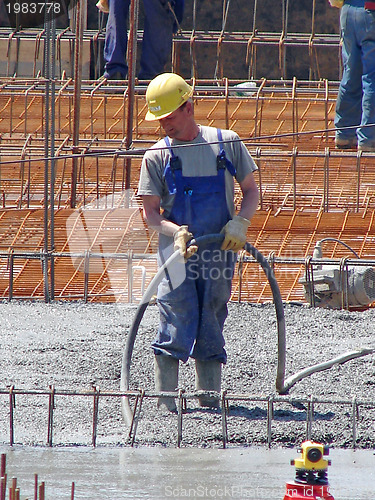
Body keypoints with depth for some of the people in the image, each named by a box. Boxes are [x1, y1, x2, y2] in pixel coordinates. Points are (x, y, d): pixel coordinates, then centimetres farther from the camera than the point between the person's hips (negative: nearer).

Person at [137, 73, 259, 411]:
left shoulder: (227, 143, 5)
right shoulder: (157, 156, 3)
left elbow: (251, 191, 11)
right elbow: (150, 213, 2)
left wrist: (239, 224, -7)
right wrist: (176, 232, -17)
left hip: (219, 249, 1)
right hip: (176, 249, -1)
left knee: (210, 323, 4)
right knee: (177, 318, -12)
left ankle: (210, 398, 9)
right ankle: (166, 398, -10)